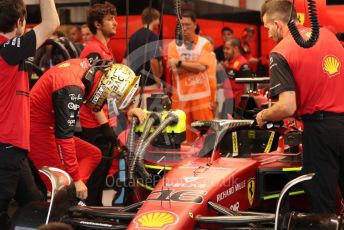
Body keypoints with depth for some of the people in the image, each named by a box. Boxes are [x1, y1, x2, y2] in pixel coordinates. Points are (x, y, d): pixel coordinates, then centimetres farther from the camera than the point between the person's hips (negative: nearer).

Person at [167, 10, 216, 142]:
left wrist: (180, 63, -10)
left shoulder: (204, 44, 5)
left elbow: (202, 66, -10)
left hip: (201, 95, -1)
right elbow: (175, 70, -6)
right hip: (181, 96, 1)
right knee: (183, 133, 1)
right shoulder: (173, 45, 6)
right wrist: (195, 66, -6)